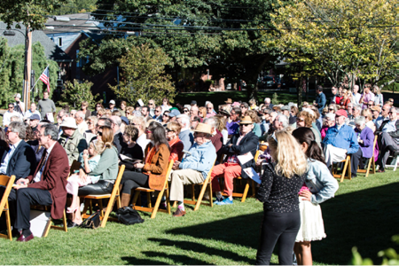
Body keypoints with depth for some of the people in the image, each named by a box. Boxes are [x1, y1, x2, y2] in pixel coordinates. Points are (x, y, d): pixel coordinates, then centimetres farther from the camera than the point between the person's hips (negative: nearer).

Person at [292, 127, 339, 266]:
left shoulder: (315, 165, -17)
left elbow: (332, 185, -24)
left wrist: (315, 198, -18)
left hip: (306, 207, -7)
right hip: (293, 206, 7)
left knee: (304, 245, 4)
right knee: (296, 245, 15)